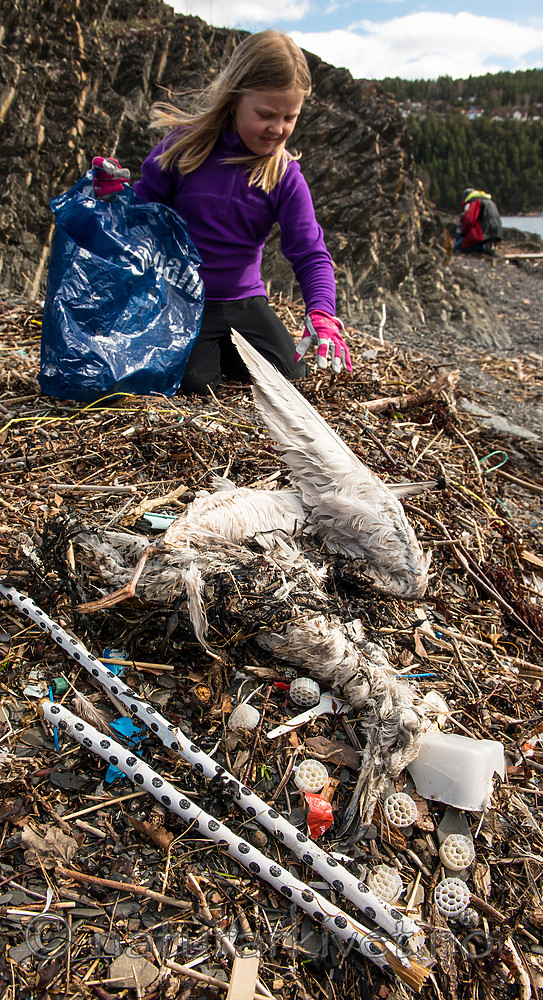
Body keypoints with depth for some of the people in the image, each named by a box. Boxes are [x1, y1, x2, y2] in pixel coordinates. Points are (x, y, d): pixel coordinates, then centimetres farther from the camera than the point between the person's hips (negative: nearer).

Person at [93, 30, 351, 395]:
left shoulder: (285, 175, -5)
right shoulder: (185, 147, -9)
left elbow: (310, 252, -10)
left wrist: (322, 314, -29)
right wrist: (114, 196, -23)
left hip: (244, 299, 3)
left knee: (288, 375, -8)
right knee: (193, 382, -23)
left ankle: (222, 348, 21)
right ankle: (203, 348, 15)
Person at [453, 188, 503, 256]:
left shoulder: (473, 203, -1)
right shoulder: (491, 202, 28)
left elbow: (469, 222, -15)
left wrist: (463, 233, 6)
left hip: (482, 235, -9)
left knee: (457, 247, 3)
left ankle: (483, 246, -15)